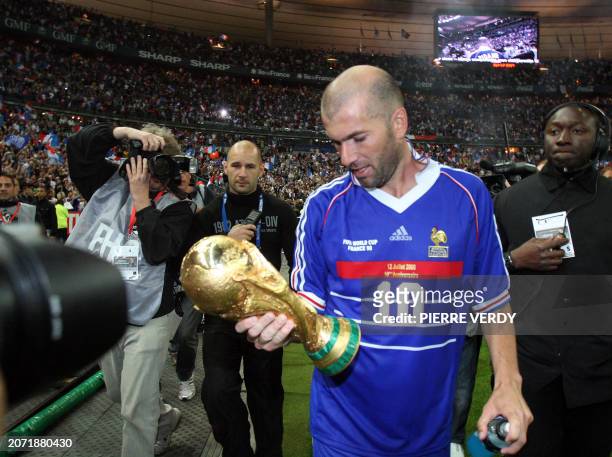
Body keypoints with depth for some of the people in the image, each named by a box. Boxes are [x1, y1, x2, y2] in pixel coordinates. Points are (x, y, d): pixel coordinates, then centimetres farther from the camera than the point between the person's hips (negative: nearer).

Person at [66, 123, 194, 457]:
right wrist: (125, 131, -14)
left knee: (136, 409, 1)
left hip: (148, 320, -6)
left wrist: (142, 200, -19)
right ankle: (165, 416, 51)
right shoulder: (111, 185, 3)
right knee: (118, 394, 26)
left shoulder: (177, 208, -9)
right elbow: (78, 147, -3)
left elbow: (158, 251, -24)